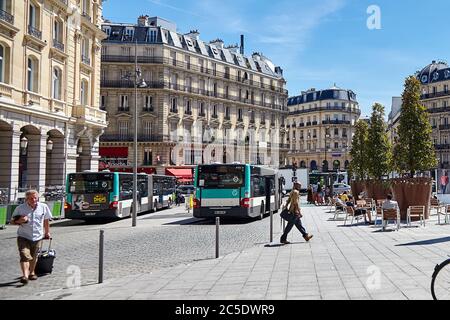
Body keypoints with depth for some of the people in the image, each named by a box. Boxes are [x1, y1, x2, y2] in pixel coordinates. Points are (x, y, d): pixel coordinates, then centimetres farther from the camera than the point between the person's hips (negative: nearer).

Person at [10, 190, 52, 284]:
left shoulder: (44, 207, 1)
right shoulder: (20, 208, -4)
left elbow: (46, 220, 14)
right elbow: (12, 221, 3)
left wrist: (47, 232, 20)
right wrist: (19, 221, -19)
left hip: (38, 237, 2)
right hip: (23, 237, -2)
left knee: (34, 257, 15)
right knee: (25, 256, -15)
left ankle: (32, 272, 34)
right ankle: (25, 275, -20)